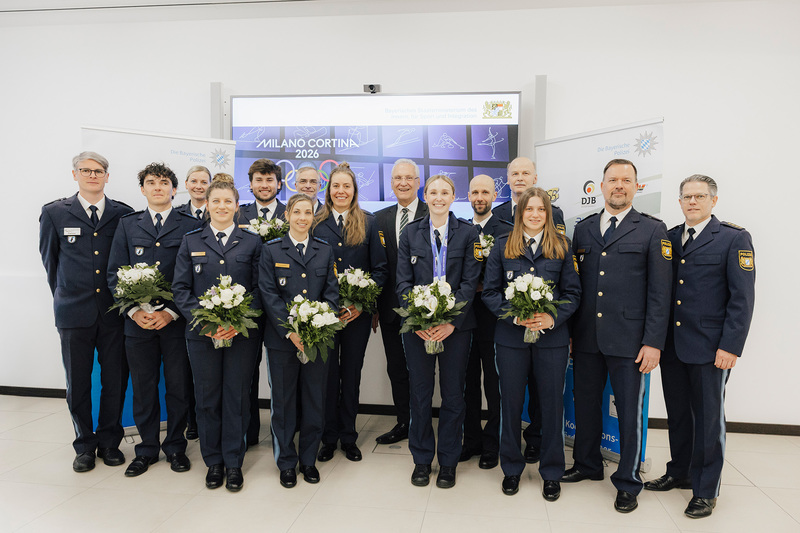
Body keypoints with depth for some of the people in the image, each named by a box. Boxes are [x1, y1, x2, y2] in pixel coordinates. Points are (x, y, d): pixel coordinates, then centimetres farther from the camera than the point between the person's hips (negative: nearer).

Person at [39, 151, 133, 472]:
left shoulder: (123, 214, 4)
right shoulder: (55, 213, 3)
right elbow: (49, 260, 13)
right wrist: (64, 295, 16)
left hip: (113, 310, 0)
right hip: (74, 311, 0)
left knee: (115, 380, 6)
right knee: (78, 383, 9)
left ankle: (109, 442, 24)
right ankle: (84, 445, 25)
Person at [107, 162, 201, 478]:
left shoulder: (191, 226, 3)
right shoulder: (127, 225, 12)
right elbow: (115, 272, 6)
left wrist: (171, 312, -11)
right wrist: (134, 310, -7)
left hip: (177, 321, -2)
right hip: (138, 321, 2)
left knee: (178, 387, 7)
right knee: (143, 388, 10)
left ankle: (175, 447, 24)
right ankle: (147, 449, 26)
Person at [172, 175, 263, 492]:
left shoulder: (252, 242, 6)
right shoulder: (191, 242, 8)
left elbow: (258, 288, 1)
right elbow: (180, 288, 3)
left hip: (242, 333, -1)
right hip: (202, 333, 1)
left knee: (237, 397, 5)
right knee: (207, 397, 8)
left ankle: (234, 463, 19)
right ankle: (213, 462, 24)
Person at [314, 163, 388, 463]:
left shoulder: (368, 223, 4)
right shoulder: (315, 223, 4)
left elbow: (379, 268, 1)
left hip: (358, 312, 0)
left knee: (352, 374, 10)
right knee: (327, 374, 6)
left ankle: (348, 438, 24)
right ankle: (328, 438, 21)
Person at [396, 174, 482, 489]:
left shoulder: (468, 233, 2)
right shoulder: (411, 233, 6)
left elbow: (470, 281, -4)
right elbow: (403, 281, 2)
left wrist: (452, 321, -15)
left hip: (455, 325, -1)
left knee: (453, 395, 7)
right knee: (420, 393, 8)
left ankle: (448, 462, 24)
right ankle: (421, 460, 25)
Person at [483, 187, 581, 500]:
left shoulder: (562, 247, 5)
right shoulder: (503, 247, 5)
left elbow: (572, 292, 3)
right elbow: (490, 292, 1)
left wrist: (553, 318, -14)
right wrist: (514, 315, -14)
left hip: (552, 337, 0)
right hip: (511, 337, 0)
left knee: (552, 404, 7)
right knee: (511, 403, 9)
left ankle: (551, 472, 26)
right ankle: (511, 468, 28)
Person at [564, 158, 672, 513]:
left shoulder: (653, 230, -1)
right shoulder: (583, 228, 10)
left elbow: (659, 291, -4)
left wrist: (653, 342, -10)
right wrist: (569, 330, 7)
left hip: (629, 340, -3)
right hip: (586, 337, 4)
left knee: (629, 411, 7)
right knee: (586, 403, 15)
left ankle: (627, 483, 24)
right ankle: (587, 464, 36)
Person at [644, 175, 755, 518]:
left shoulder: (734, 239, -5)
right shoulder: (669, 238, 9)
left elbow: (742, 298, -9)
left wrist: (730, 346, -15)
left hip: (709, 348, -4)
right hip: (672, 345, 5)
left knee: (708, 418, 7)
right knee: (677, 414, 16)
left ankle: (705, 490, 22)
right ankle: (680, 473, 34)